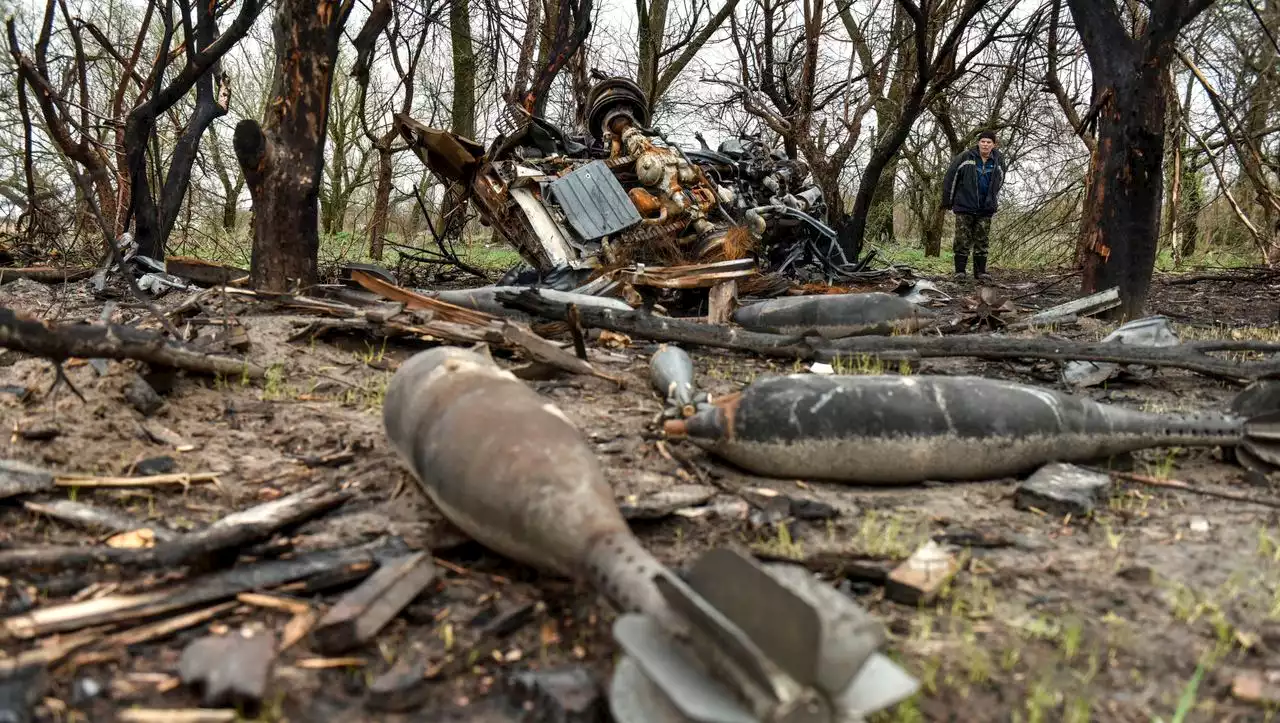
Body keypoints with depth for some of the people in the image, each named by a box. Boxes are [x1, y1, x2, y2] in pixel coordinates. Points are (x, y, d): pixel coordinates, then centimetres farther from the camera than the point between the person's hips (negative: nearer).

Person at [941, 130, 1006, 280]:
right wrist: (947, 201, 0)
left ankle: (980, 271, 12)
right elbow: (950, 178, -2)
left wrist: (995, 203, 20)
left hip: (986, 210, 3)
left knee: (982, 241, 6)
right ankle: (960, 270, 2)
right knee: (962, 240, -2)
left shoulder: (999, 162, 5)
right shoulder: (965, 158, -6)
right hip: (965, 206, -3)